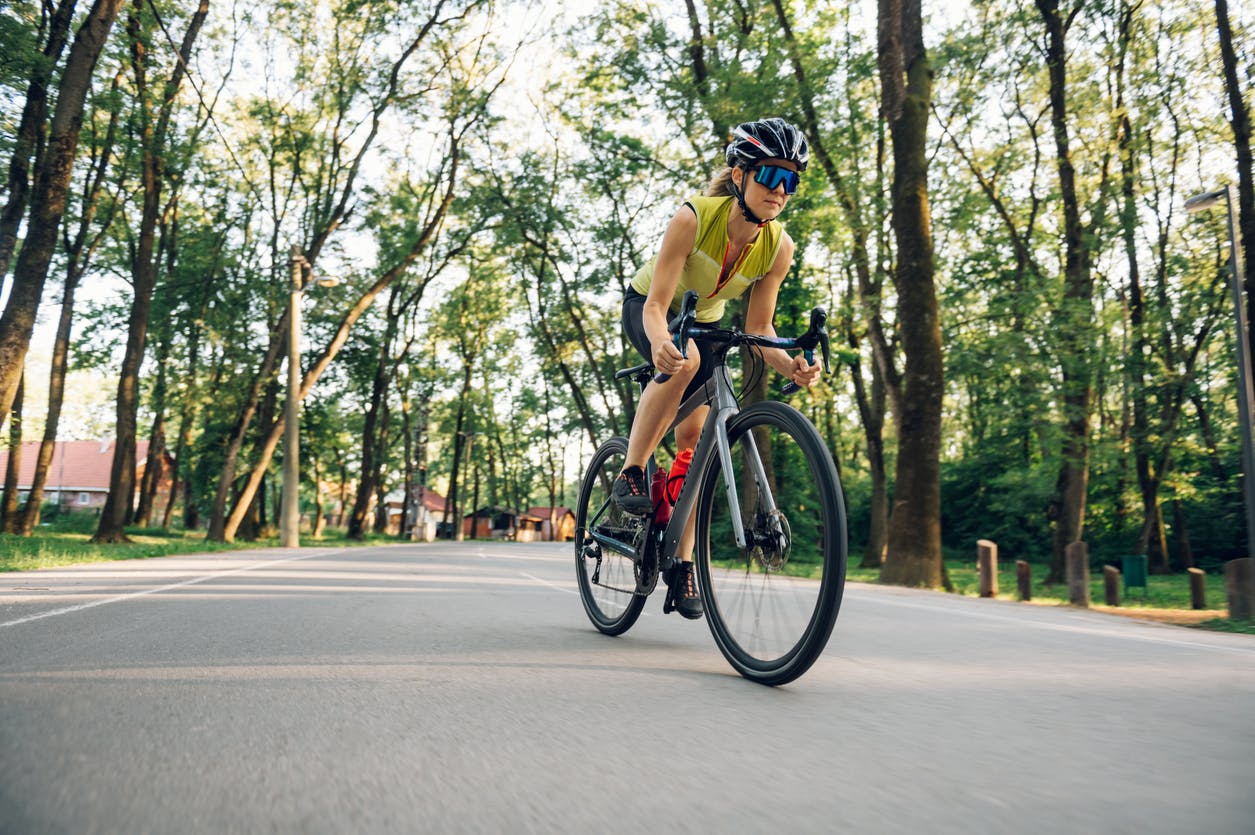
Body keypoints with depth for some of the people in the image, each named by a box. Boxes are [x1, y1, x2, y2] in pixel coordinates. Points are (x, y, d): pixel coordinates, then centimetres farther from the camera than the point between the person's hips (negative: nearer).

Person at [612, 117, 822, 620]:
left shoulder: (778, 247, -20)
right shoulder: (694, 218, -32)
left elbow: (758, 327, -17)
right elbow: (657, 304, -34)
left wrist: (791, 366, -36)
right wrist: (661, 342, -56)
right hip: (647, 307, -4)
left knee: (692, 435, -5)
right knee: (682, 361, -39)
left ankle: (683, 564, 4)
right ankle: (630, 473, -21)